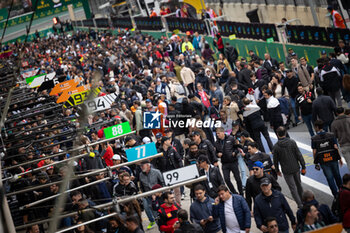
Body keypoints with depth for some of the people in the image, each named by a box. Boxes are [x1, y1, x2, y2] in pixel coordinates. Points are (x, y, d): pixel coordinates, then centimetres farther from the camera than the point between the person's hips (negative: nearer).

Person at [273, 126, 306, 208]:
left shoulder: (276, 146, -11)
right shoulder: (292, 142, -8)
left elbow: (275, 160, -3)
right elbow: (299, 155, -7)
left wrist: (277, 170, 13)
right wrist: (303, 167, 1)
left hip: (286, 171, -2)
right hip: (296, 168, 2)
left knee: (293, 188, 4)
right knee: (299, 185, 21)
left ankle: (300, 204, 3)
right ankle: (302, 200, 34)